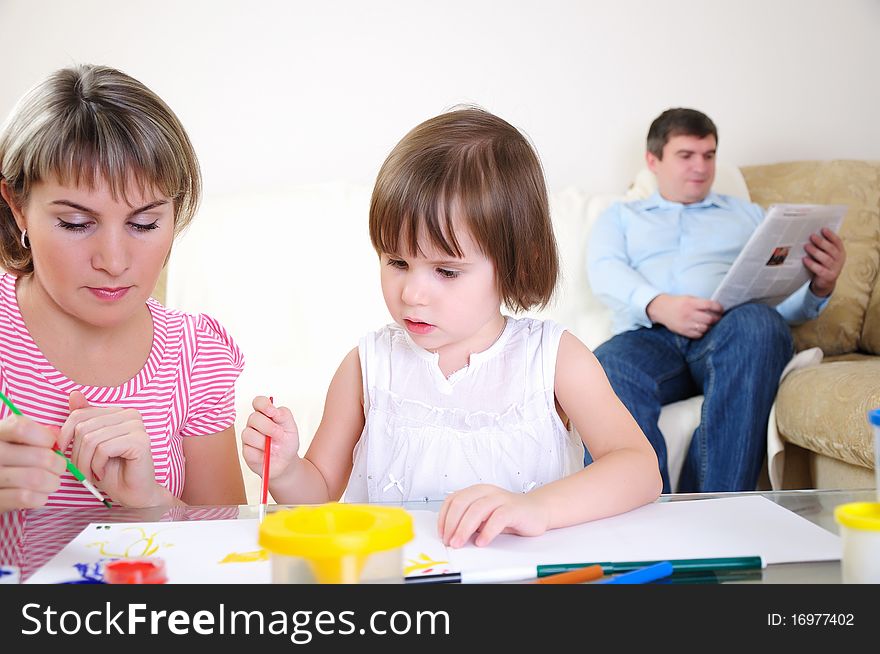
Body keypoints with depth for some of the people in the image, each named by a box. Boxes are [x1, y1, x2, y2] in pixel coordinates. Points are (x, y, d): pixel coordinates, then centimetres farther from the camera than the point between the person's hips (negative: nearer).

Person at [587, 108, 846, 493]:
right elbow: (604, 272, 8)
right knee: (606, 371, -37)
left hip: (730, 333, 1)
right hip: (648, 334, -1)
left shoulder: (747, 215, 32)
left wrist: (821, 286, -6)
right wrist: (659, 305, -14)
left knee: (759, 323, -37)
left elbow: (787, 302, 20)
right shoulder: (621, 217, 31)